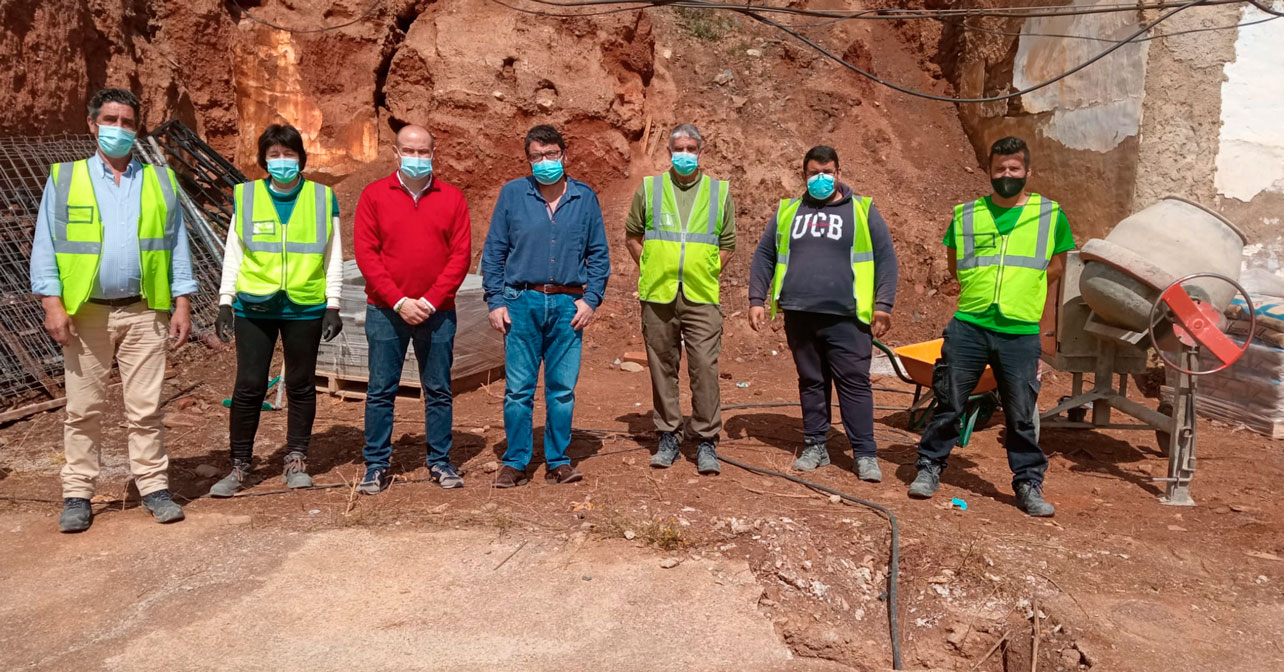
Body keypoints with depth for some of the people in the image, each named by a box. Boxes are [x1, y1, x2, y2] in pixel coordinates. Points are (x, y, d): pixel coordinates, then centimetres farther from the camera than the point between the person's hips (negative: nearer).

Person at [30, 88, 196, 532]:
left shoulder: (161, 181, 10)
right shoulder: (64, 179, 8)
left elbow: (177, 246, 8)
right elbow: (45, 247, 3)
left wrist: (182, 304, 1)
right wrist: (52, 303, -7)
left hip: (144, 312, 0)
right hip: (85, 313, 0)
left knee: (146, 407, 3)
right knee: (83, 408, 5)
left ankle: (153, 487, 11)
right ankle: (77, 495, 14)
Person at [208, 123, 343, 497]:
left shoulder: (323, 198, 4)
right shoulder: (245, 196, 6)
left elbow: (333, 257, 6)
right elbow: (232, 254, 9)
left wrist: (333, 305, 0)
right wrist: (225, 303, 2)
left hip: (305, 307, 0)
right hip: (254, 306, 0)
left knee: (301, 385, 8)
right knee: (248, 386, 1)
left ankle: (296, 462, 21)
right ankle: (240, 467, 12)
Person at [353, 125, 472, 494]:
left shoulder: (452, 198, 4)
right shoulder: (374, 195, 3)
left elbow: (461, 255, -1)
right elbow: (365, 253, -3)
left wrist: (431, 301, -10)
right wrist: (398, 301, -11)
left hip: (437, 312, 1)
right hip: (386, 311, 0)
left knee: (439, 390, 8)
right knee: (380, 391, 5)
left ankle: (440, 462, 19)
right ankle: (376, 464, 15)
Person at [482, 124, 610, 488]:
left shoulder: (585, 198, 8)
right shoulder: (512, 194, 5)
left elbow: (599, 254, 10)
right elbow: (493, 252, 6)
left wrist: (591, 299, 0)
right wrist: (495, 301, -2)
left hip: (568, 305, 1)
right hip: (522, 303, -1)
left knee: (563, 389, 5)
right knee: (518, 389, 0)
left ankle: (558, 461, 16)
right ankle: (515, 462, 11)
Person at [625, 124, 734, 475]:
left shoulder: (720, 193, 8)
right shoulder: (649, 189, 8)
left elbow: (727, 245, 13)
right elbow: (632, 235, 15)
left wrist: (706, 273, 3)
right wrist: (652, 272, 8)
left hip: (701, 298, -1)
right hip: (657, 297, 1)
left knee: (705, 368, -5)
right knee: (662, 368, 7)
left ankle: (707, 442, 5)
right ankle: (668, 437, 19)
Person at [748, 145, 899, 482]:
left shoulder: (862, 211, 8)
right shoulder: (787, 212, 15)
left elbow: (886, 258, 4)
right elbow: (763, 256, 15)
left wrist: (883, 304, -5)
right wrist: (757, 300, 5)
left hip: (846, 317, -3)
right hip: (800, 315, 3)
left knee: (855, 383, -3)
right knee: (811, 382, 10)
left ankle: (865, 454, 5)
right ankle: (815, 446, 21)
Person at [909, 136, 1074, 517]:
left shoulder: (1050, 214, 6)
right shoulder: (966, 214, 8)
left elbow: (1055, 267, 14)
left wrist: (1021, 294, 6)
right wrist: (977, 290, 9)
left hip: (1020, 332, 0)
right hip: (968, 326, 1)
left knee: (1022, 415, 5)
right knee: (948, 404, 6)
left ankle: (1029, 485, 19)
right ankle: (929, 468, 21)